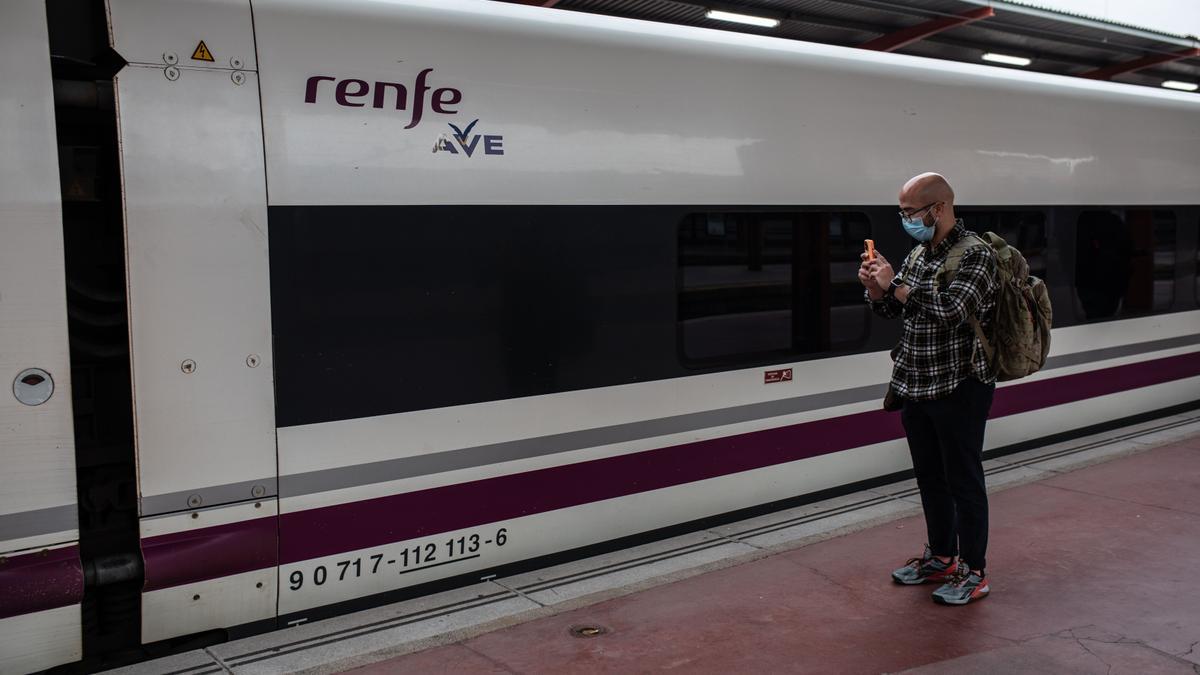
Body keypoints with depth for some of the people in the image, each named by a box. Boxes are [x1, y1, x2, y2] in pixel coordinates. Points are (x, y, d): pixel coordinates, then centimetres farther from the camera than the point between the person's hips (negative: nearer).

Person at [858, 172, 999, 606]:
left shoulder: (976, 254, -13)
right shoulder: (918, 255, 10)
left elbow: (950, 309, -27)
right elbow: (893, 311, 18)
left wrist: (894, 284, -21)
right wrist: (874, 287, -3)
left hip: (959, 387, -8)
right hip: (916, 386, 8)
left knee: (964, 481, 1)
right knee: (930, 478, 17)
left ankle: (973, 572, 12)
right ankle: (941, 557, 31)